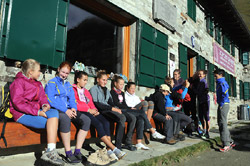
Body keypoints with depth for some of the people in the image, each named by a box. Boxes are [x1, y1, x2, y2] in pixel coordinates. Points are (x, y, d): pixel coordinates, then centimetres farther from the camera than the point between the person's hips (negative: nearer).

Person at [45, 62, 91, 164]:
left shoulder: (68, 85, 25)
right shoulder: (51, 83, 4)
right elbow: (50, 100, -10)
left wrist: (73, 108, -7)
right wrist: (65, 110, -19)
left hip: (68, 110, 6)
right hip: (56, 110, -6)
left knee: (86, 120, -17)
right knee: (65, 118, -40)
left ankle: (77, 151, -15)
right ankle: (68, 154, -29)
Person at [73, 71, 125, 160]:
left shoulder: (86, 91, 31)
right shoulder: (73, 90, 7)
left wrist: (94, 110, 0)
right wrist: (89, 110, -13)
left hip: (90, 112, 7)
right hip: (80, 112, -7)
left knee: (106, 122, -22)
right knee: (98, 124, -30)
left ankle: (109, 150, -30)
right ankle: (113, 148, -29)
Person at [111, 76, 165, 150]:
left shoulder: (122, 93, 26)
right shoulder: (112, 92, 2)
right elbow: (117, 104, -8)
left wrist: (130, 108, 0)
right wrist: (130, 108, -9)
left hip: (125, 110, 7)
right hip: (120, 111, -7)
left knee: (140, 119, -21)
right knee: (142, 112, -19)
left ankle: (139, 143, -23)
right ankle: (153, 132, -9)